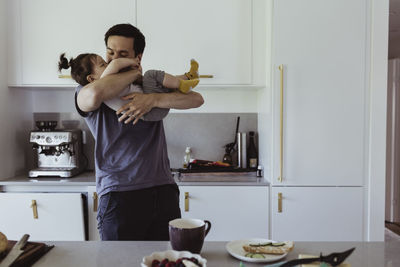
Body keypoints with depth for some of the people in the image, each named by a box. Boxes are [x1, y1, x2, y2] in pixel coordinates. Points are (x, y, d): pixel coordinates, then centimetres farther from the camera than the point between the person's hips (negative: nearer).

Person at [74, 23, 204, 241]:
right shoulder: (85, 92, 5)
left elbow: (196, 99, -1)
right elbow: (94, 94, -22)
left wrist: (153, 100, -16)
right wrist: (135, 73, -6)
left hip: (163, 192, 3)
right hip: (119, 196, -2)